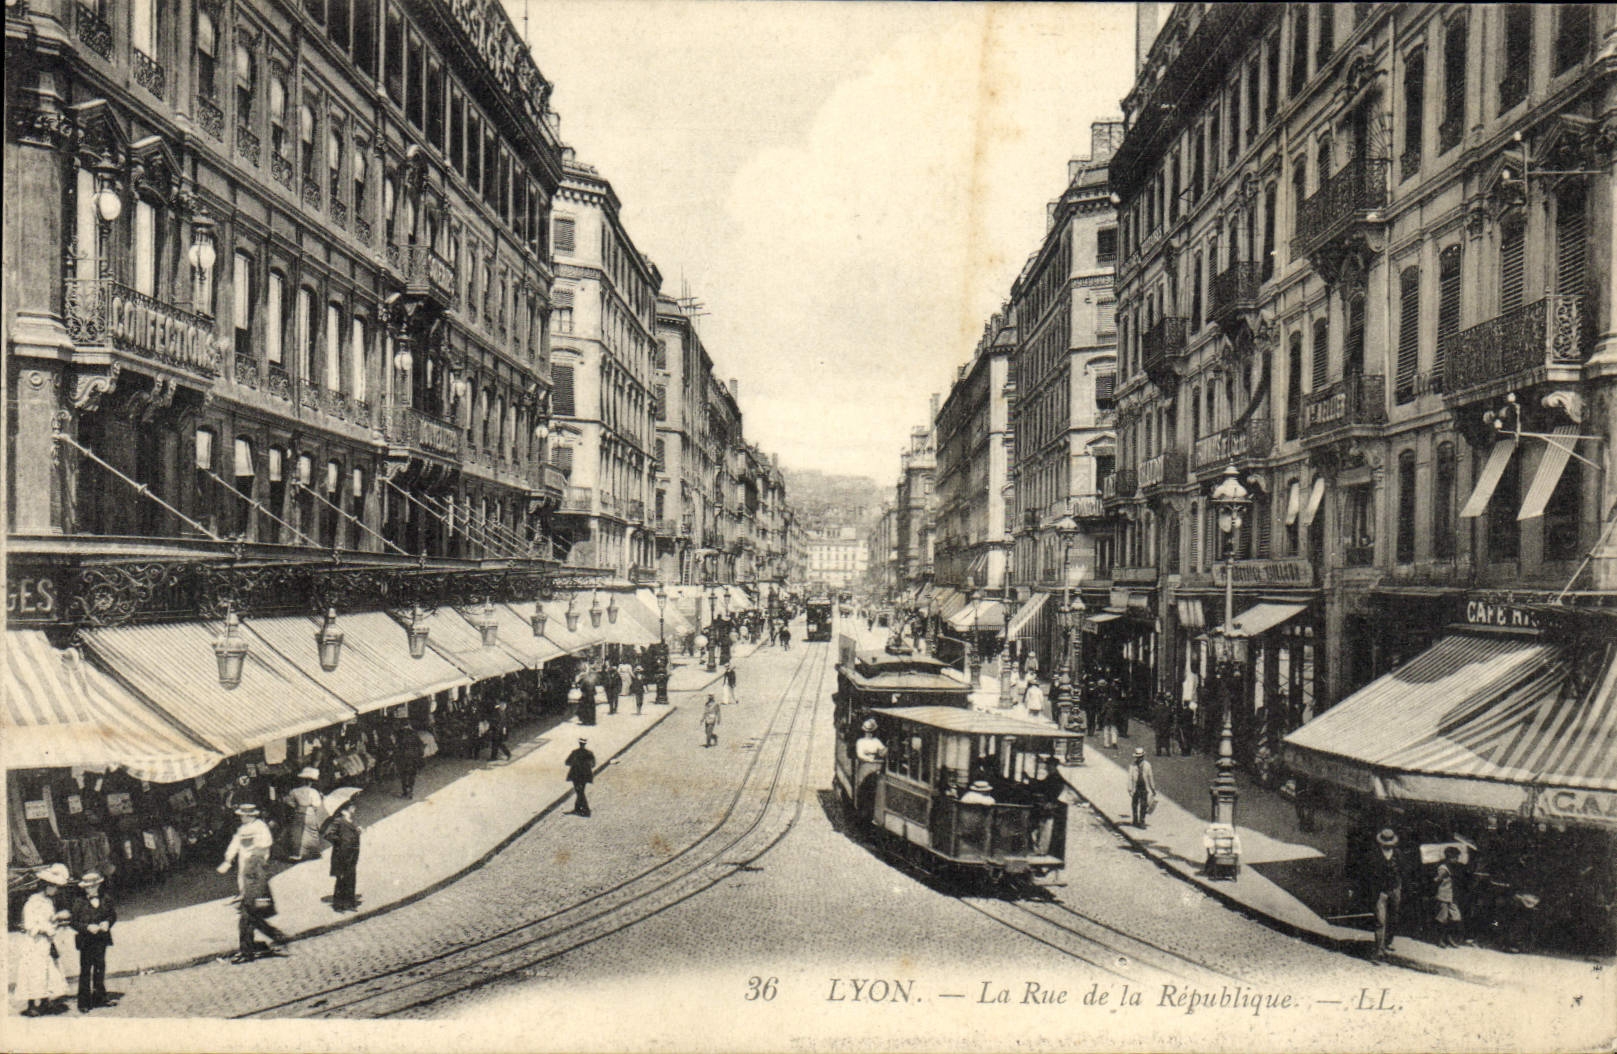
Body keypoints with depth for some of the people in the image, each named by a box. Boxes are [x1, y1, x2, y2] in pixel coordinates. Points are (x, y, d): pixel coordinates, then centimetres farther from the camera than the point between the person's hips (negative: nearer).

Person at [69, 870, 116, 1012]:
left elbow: (113, 915, 12)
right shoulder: (79, 902, -6)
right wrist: (88, 927, -20)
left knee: (100, 968, 11)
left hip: (101, 939, 3)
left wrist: (107, 922, -8)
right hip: (86, 941, -3)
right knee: (85, 971, -1)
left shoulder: (106, 899, 3)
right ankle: (84, 1003, 6)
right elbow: (74, 923, -6)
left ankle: (99, 998, 24)